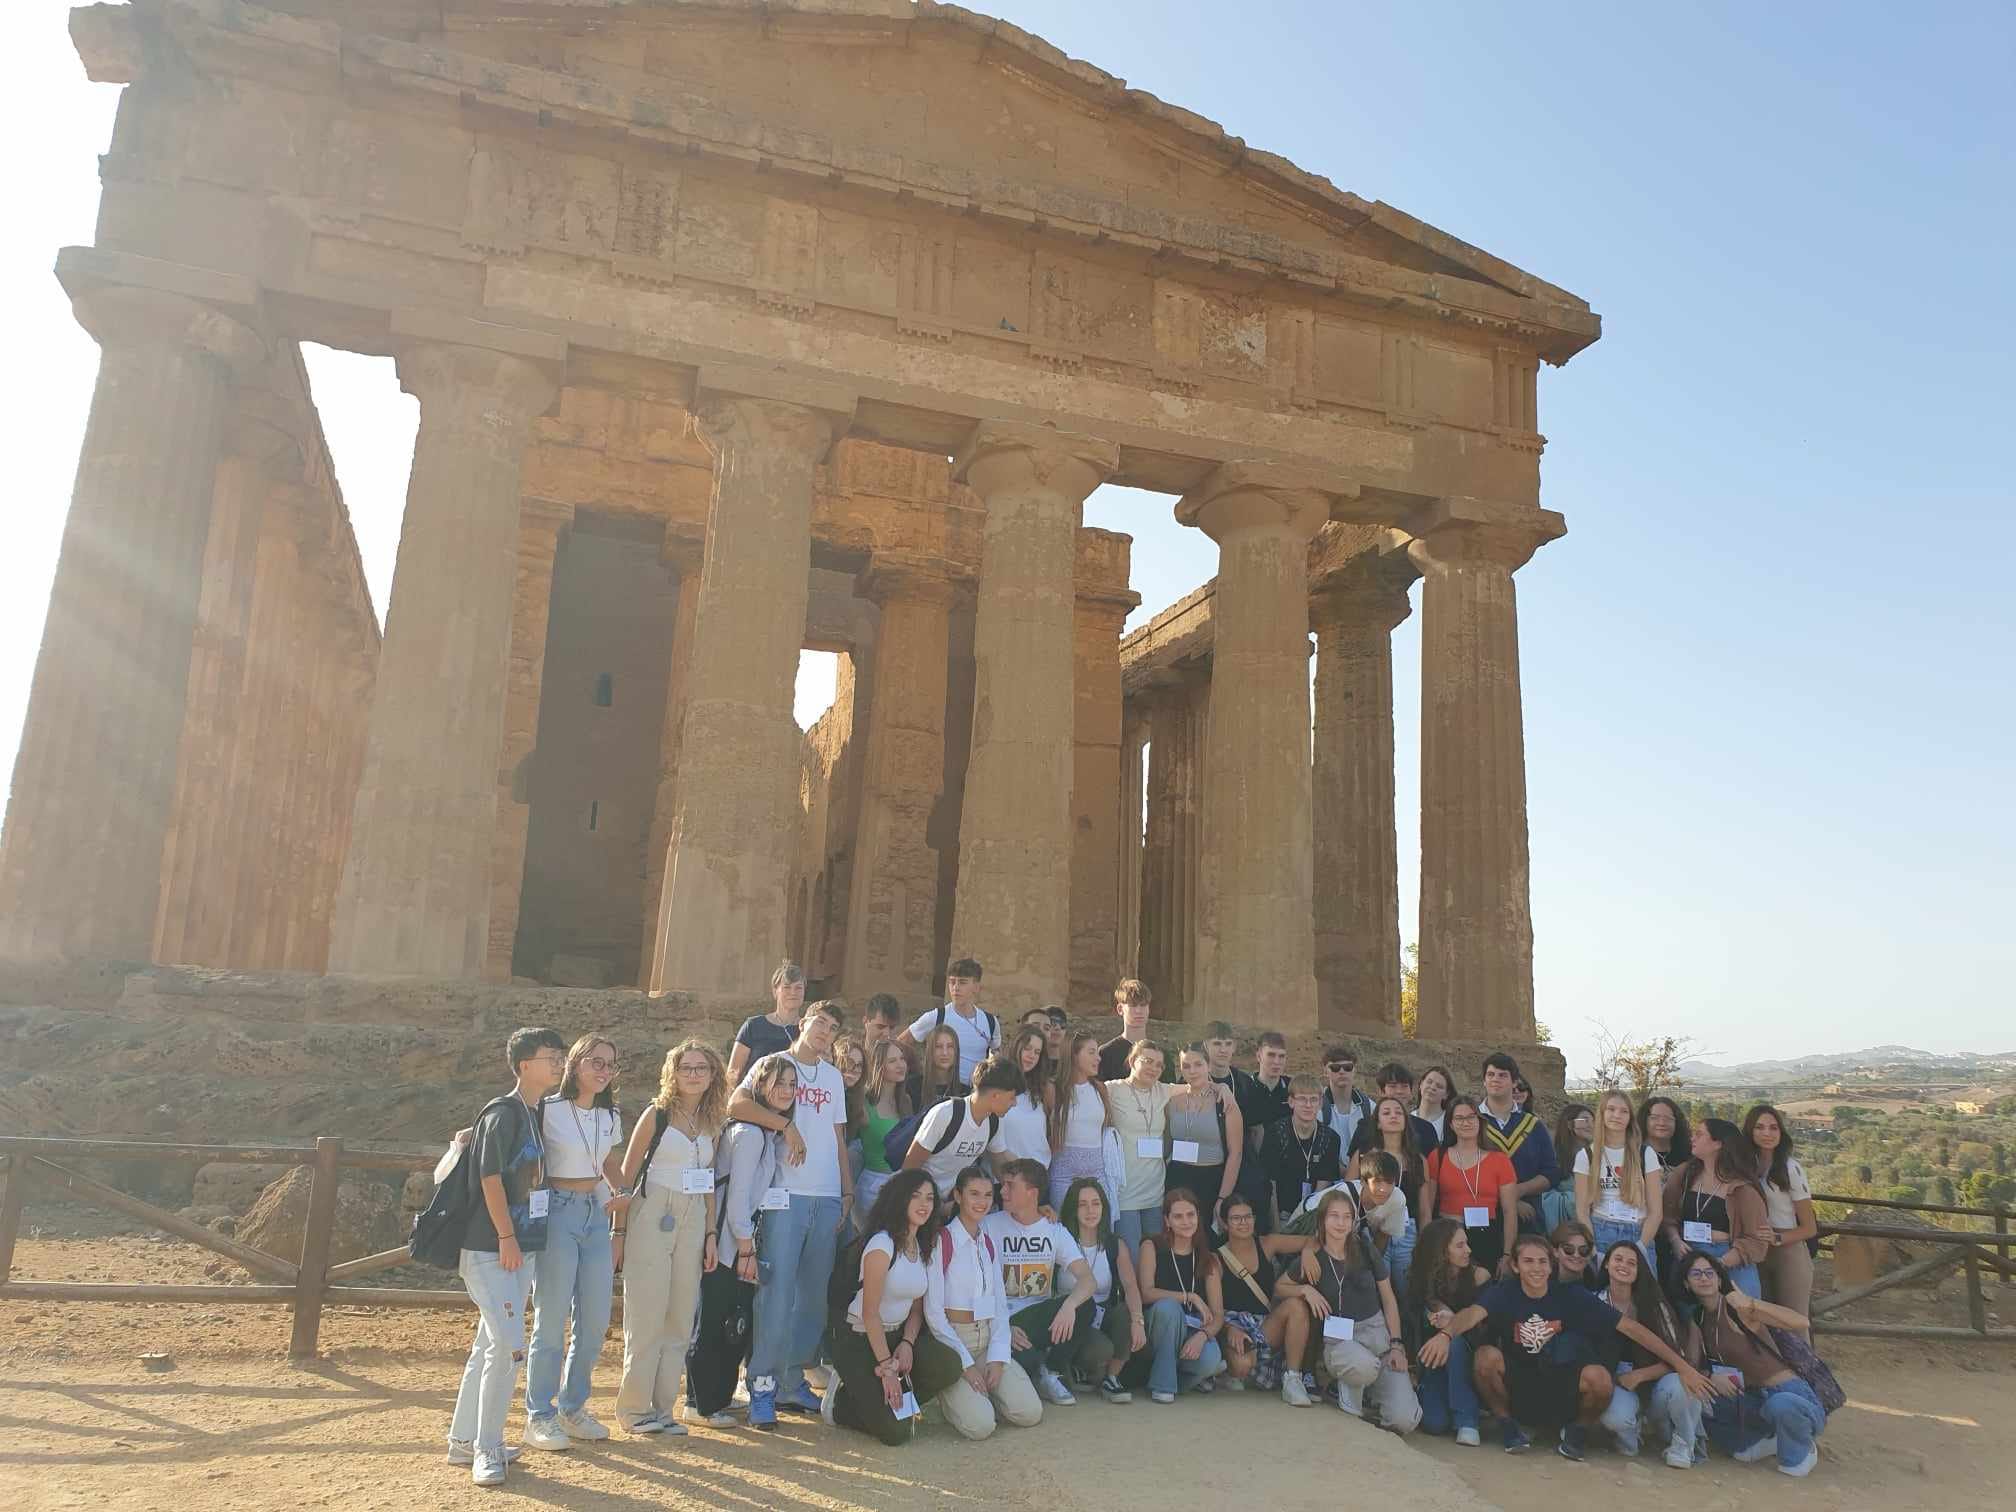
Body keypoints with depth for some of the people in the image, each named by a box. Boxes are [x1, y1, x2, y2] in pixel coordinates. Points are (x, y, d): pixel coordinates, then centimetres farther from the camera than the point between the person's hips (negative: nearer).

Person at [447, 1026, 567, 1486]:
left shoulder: (534, 1115, 13)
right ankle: (486, 1450, -1)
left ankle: (464, 1441, 25)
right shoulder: (503, 1112, -14)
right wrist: (506, 1237, -18)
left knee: (490, 1345, 15)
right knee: (508, 1345, -12)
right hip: (490, 1249, -9)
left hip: (518, 1249, 9)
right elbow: (490, 1176, -18)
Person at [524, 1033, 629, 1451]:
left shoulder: (610, 1116, 8)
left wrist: (618, 1228, 15)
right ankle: (539, 1416, 12)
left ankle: (573, 1406, 24)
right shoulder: (547, 1110, -10)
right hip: (556, 1213, -6)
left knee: (596, 1320, 8)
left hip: (597, 1215, 6)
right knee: (551, 1320, -2)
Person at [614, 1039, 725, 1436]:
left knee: (681, 1317, 5)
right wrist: (620, 1228, -5)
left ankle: (662, 1407, 15)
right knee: (647, 1315, -2)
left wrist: (711, 1234, 10)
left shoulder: (712, 1123, 11)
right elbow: (628, 1173, -1)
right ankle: (634, 1407, 9)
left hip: (693, 1220, 5)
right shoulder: (656, 1114, -3)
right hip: (653, 1214, -5)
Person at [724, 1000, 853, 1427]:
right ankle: (762, 1388, 0)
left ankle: (792, 1382, 19)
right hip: (785, 1197, -5)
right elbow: (736, 1104, -17)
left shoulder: (833, 1077, 19)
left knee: (815, 1296, 8)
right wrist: (788, 1125, -20)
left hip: (828, 1200, 6)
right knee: (777, 1294, -9)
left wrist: (847, 1191, 13)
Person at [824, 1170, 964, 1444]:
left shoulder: (925, 1246, 6)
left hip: (897, 1335, 7)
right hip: (858, 1340, -7)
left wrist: (908, 1344, -10)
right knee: (896, 1432, -19)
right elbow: (870, 1312, -18)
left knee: (949, 1364, -22)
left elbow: (917, 1307, 10)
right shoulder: (882, 1244, -18)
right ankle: (842, 1403, 9)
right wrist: (887, 1369, -19)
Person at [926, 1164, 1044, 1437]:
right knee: (980, 1424, -24)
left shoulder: (988, 1245, 13)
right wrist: (965, 1364, -14)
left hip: (988, 1341, 6)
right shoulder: (941, 1240, -9)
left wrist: (997, 1358, -6)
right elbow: (933, 1311, -12)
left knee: (1030, 1413, -12)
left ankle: (975, 1391, 13)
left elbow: (1000, 1305, 9)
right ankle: (952, 1396, 7)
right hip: (951, 1341, -6)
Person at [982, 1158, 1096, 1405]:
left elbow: (1086, 1278, -9)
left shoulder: (1054, 1229, 5)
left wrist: (1069, 1304, -30)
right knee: (1025, 1360, -35)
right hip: (1003, 1321, -3)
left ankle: (1049, 1371, -4)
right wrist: (1003, 1327, -20)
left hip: (1041, 1317, 3)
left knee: (1084, 1306, -27)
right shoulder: (989, 1226, -3)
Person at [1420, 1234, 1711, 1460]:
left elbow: (1630, 1327, -11)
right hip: (1517, 1386, 0)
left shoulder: (1572, 1296, -11)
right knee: (1486, 1356, -30)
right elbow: (1473, 1313, -33)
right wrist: (1445, 1334, -56)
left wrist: (1682, 1365, -17)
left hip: (1562, 1393, 1)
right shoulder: (1504, 1292, -13)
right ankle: (1511, 1424, -2)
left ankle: (1577, 1429, 3)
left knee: (1599, 1377, -30)